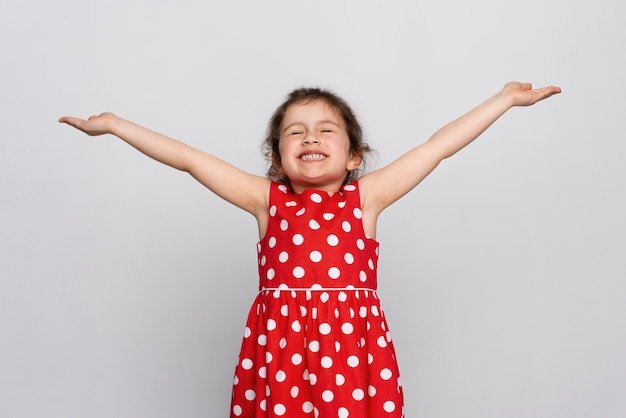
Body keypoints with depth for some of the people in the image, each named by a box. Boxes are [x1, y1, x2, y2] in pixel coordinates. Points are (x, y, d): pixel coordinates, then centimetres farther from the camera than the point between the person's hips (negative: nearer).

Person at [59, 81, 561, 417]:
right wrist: (113, 124, 10)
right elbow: (189, 158, 8)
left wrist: (505, 98, 12)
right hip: (279, 347, 1)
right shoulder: (267, 199, 9)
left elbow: (439, 145, 9)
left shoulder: (365, 196, 8)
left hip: (353, 346, 0)